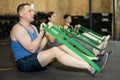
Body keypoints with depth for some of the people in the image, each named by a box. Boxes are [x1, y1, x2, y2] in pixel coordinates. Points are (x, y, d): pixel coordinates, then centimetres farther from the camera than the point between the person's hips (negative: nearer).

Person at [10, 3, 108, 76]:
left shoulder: (33, 27, 15)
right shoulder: (18, 29, -12)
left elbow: (39, 48, 9)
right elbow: (32, 49, -20)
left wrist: (47, 34, -1)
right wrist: (41, 33, -17)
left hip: (34, 59, 8)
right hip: (24, 62, -8)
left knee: (60, 49, -11)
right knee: (55, 50, -27)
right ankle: (91, 68, -32)